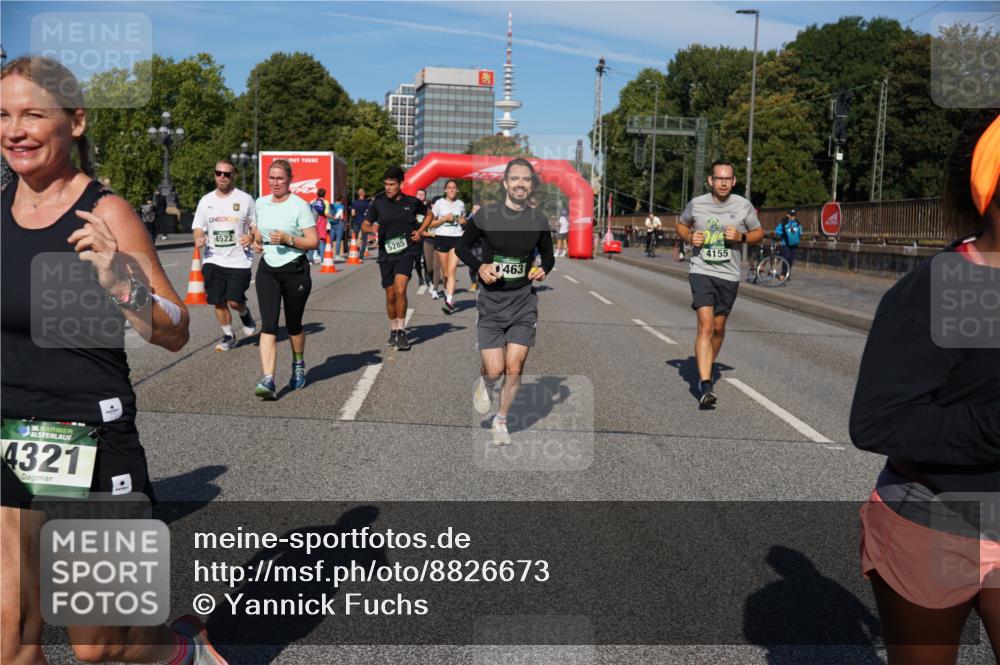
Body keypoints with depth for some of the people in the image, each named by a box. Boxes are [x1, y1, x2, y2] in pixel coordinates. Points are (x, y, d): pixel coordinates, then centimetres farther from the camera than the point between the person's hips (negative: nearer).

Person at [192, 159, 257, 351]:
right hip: (213, 260, 3)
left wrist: (251, 236, -16)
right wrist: (198, 239, -9)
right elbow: (198, 228, 13)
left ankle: (245, 313, 24)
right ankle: (228, 336, 23)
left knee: (234, 301, -11)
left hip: (239, 260, -3)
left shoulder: (245, 199, 0)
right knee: (218, 302, 4)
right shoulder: (206, 201, 9)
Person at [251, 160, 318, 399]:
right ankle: (268, 380, -18)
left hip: (295, 270, -3)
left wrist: (288, 239, -22)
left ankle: (298, 365, 39)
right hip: (267, 269, 3)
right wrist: (256, 242, 4)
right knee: (268, 325, -11)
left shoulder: (300, 206, -8)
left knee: (293, 325, 11)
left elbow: (314, 242, -10)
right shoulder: (261, 203, 8)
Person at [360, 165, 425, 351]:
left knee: (400, 290, -19)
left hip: (406, 252, -2)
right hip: (386, 254, 2)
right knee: (390, 296, 9)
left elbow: (428, 214, 16)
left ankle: (401, 331, -6)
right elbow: (364, 225, 4)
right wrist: (371, 228, -19)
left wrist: (420, 231, 2)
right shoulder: (378, 202, -2)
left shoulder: (412, 201, -3)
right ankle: (393, 330, 29)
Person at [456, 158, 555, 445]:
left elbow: (548, 255, 16)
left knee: (514, 368, -1)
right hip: (490, 300, -2)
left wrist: (543, 269, -6)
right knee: (494, 370, -8)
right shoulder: (486, 214, -6)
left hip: (523, 300, 2)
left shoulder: (539, 220, 1)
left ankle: (500, 422, 22)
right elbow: (461, 246, 5)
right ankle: (484, 383, 32)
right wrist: (480, 266, -13)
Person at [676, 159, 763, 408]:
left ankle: (708, 369, 39)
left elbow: (759, 233, 11)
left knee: (718, 328, 13)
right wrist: (689, 237, -5)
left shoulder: (743, 206, 0)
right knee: (705, 327, -15)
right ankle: (706, 387, -20)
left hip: (729, 275, 2)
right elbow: (681, 224, 17)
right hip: (701, 271, -2)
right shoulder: (696, 203, 0)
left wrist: (741, 236, -10)